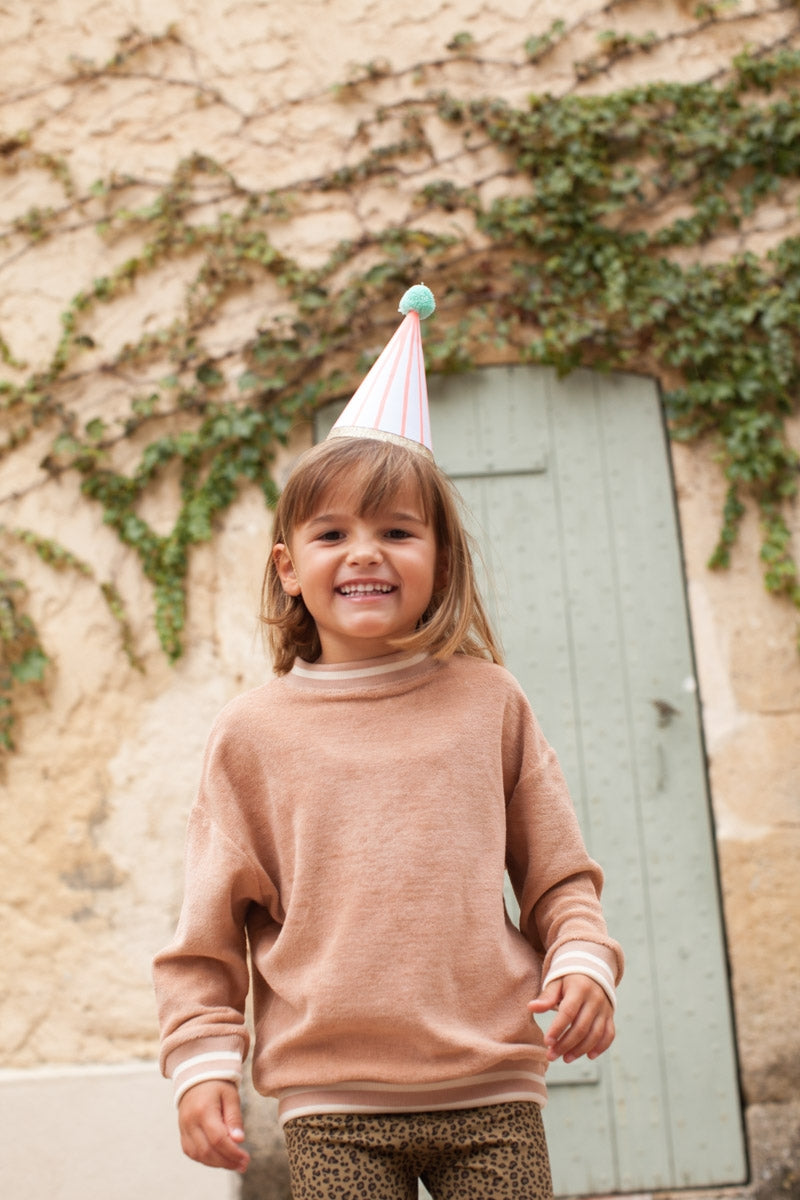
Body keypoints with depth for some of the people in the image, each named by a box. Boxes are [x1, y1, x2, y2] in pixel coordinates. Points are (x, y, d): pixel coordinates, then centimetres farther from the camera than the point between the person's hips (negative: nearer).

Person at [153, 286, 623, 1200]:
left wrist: (582, 960, -5)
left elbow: (558, 875, 12)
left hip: (491, 1091, 1)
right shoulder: (251, 732, 4)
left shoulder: (488, 702, 6)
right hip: (332, 1104, -1)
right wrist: (202, 1060, 0)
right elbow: (208, 929, 7)